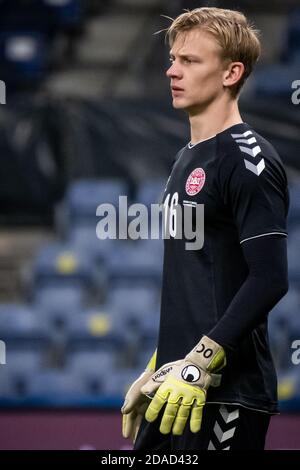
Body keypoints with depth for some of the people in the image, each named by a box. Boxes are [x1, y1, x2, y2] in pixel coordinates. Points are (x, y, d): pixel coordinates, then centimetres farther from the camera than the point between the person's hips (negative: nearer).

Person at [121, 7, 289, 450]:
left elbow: (269, 279, -19)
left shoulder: (248, 160, -12)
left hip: (227, 392, -9)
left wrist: (200, 364, -22)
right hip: (175, 390, 9)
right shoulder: (186, 159, 16)